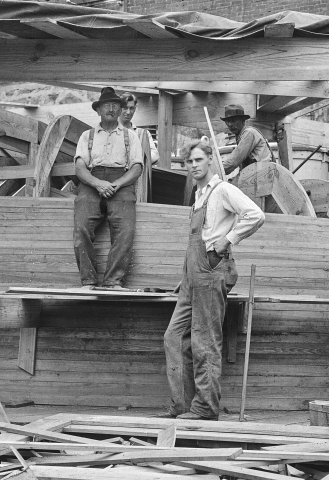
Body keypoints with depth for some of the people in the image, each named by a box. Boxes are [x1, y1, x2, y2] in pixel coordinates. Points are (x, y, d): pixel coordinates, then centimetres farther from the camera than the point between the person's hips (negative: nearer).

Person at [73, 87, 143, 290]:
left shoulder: (130, 136, 21)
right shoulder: (87, 136, 22)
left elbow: (137, 168, 9)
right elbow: (80, 167, 9)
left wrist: (116, 184, -11)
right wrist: (98, 183, -13)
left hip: (121, 183, -1)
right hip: (92, 182, 1)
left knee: (126, 230, -28)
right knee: (82, 227, -27)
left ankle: (114, 281, -29)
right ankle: (88, 281, -24)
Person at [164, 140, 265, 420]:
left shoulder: (223, 190, -7)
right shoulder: (200, 194, 20)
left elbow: (256, 216, -20)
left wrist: (228, 241, -14)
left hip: (211, 270, -9)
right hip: (193, 273, 9)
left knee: (205, 342, -6)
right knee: (175, 337, 6)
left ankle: (205, 408, -1)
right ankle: (182, 405, 8)